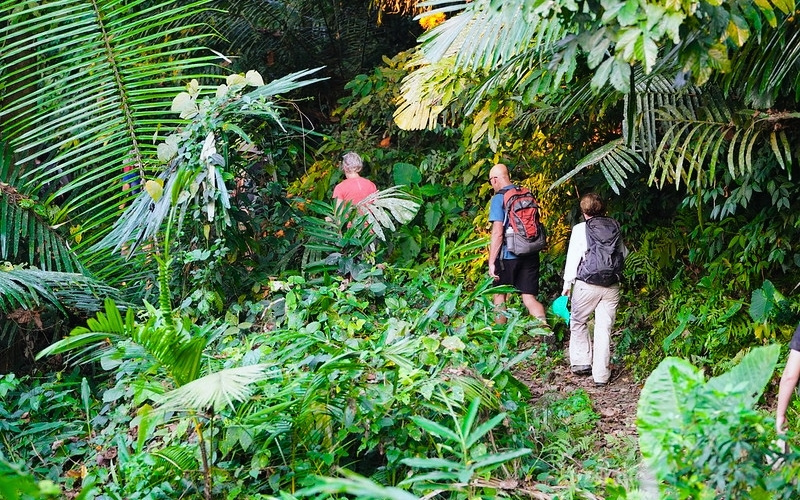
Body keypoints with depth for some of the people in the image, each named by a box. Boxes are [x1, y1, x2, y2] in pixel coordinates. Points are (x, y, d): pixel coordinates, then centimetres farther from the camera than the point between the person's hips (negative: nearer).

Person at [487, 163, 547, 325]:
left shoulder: (498, 198, -9)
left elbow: (497, 232, -16)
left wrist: (492, 262, -14)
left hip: (508, 256, -5)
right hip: (531, 255, 5)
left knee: (499, 295, 13)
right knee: (529, 298, 5)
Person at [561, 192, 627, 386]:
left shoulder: (580, 229, -4)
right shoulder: (614, 227, 5)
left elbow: (573, 258, -4)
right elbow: (624, 253, 14)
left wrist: (567, 285, 2)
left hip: (587, 284, -3)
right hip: (612, 286, 3)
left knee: (578, 322, 19)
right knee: (604, 328, 5)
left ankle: (582, 362, 17)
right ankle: (601, 374, 5)